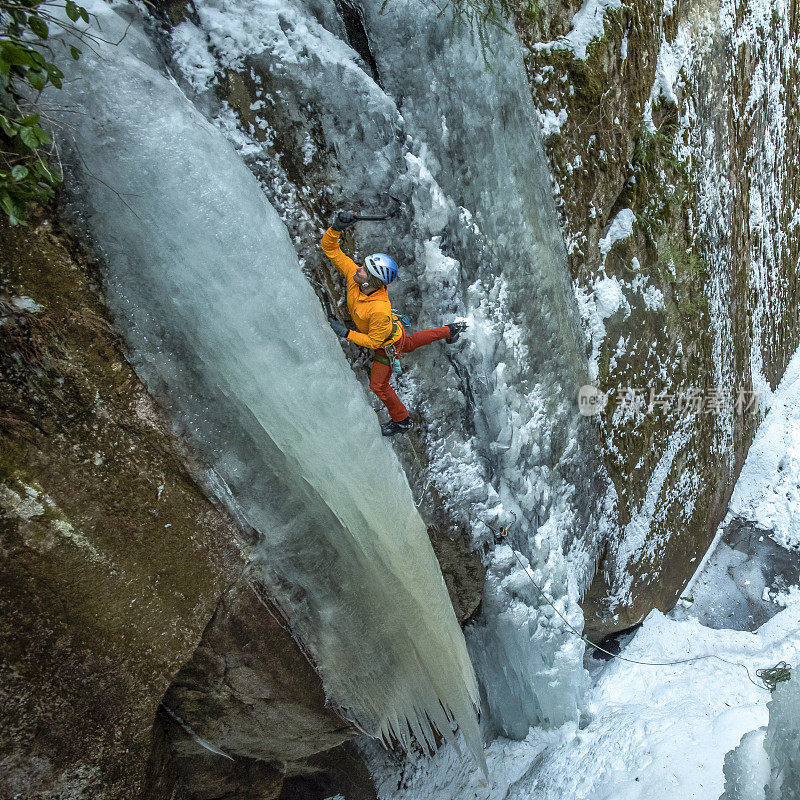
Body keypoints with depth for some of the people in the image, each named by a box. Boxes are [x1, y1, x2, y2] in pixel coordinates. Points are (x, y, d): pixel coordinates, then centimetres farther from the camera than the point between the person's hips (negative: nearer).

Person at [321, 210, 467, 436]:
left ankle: (401, 421, 36)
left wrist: (346, 333, -35)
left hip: (388, 344, -7)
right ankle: (450, 330, 56)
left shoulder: (380, 309, -47)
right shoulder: (353, 273, -29)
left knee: (378, 385, 11)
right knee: (409, 344, 37)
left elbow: (374, 341, -33)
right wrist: (337, 227, -45)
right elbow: (329, 248, -26)